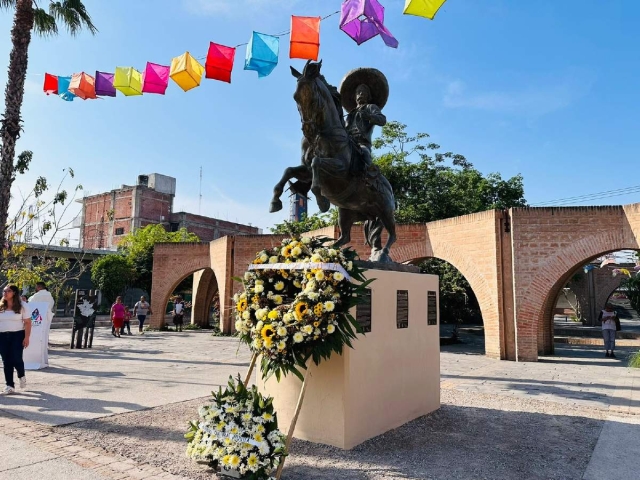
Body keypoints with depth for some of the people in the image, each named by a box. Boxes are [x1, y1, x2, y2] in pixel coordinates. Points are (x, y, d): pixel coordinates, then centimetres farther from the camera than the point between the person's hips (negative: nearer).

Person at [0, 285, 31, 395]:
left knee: (16, 358, -9)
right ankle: (10, 386, 11)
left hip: (17, 335, -3)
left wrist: (26, 337, -13)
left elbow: (27, 323, -4)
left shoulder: (21, 307, -2)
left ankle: (21, 376, 23)